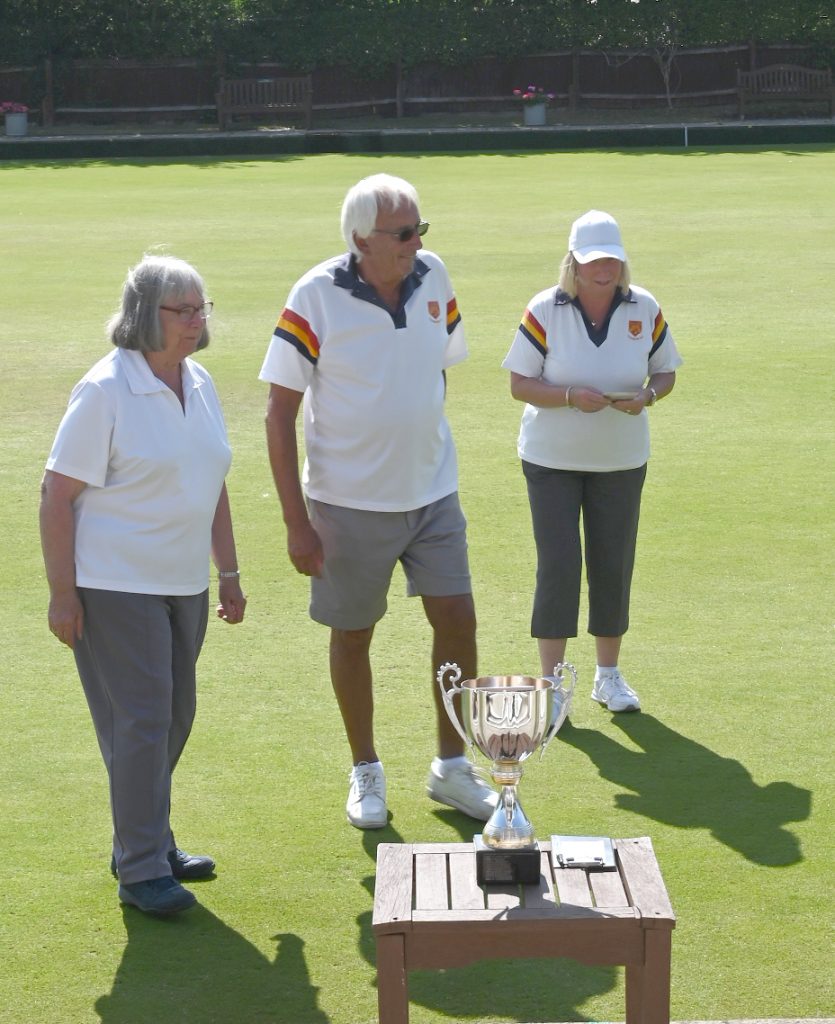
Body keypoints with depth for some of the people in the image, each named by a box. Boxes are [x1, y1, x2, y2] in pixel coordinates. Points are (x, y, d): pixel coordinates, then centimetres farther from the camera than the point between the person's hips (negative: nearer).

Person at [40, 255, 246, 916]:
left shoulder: (200, 383, 8)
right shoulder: (104, 390, -14)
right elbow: (57, 494, -14)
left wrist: (229, 574, 18)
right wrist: (62, 593, -16)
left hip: (184, 585, 7)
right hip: (115, 586, -7)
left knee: (174, 717, 14)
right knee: (140, 722, -5)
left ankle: (149, 843, 29)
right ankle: (140, 869, 4)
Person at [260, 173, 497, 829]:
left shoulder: (433, 278, -3)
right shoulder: (316, 298, -16)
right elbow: (280, 413, -13)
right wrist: (297, 522, -15)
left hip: (433, 493, 4)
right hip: (349, 502, -4)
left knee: (457, 621, 3)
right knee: (353, 634, 9)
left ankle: (451, 767, 21)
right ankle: (366, 772, 27)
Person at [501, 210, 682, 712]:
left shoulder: (645, 309, -3)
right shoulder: (544, 311, -11)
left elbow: (665, 371, 7)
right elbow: (520, 383, -8)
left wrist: (648, 395, -16)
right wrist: (571, 396, -25)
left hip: (621, 459, 3)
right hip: (552, 458, -3)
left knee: (614, 564, 8)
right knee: (558, 564, -5)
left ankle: (609, 676, 23)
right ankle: (552, 679, 6)